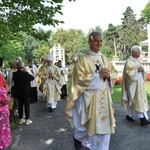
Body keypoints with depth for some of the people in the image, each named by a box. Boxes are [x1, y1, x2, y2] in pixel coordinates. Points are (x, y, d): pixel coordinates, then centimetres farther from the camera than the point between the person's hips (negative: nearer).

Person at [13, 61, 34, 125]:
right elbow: (32, 78, -5)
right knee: (27, 106, 6)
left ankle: (21, 119, 23)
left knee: (20, 105, 14)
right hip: (26, 93, -4)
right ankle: (27, 120, 12)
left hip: (18, 93, 4)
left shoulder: (14, 74, -8)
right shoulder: (26, 74, -20)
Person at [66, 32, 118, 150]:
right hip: (89, 96, -5)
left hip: (104, 96, 5)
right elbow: (79, 78, -15)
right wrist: (98, 75, -18)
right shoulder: (83, 59, -8)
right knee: (87, 123, 8)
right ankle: (78, 137, 39)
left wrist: (108, 75, -11)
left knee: (104, 123, 8)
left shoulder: (104, 59, 10)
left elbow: (114, 74, 12)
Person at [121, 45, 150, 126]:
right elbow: (128, 72, -20)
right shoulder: (129, 61, -14)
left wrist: (142, 70, 1)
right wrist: (137, 70, -22)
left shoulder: (137, 60, 13)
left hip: (138, 84, 9)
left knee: (132, 100, 14)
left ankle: (129, 115, 24)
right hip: (133, 84, -9)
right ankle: (142, 119, -7)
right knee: (138, 101, -9)